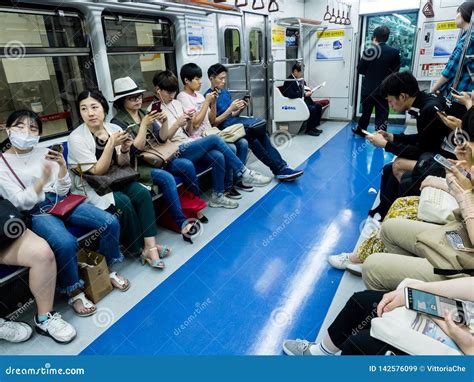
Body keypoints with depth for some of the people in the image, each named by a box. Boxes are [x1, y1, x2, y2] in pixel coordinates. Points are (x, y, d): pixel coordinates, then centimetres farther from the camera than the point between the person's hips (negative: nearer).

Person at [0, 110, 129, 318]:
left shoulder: (45, 152, 7)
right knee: (66, 243, -34)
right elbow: (21, 203, -12)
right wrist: (43, 179, -28)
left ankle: (108, 270, 8)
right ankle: (74, 292, -8)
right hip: (36, 213, -4)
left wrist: (62, 166, -12)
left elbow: (62, 191, 5)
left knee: (111, 222, -14)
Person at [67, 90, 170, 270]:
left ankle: (150, 245, -20)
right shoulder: (76, 138, -17)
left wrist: (125, 150, -20)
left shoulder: (114, 129, -3)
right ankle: (139, 249, -8)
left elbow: (122, 164, 2)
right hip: (89, 187, -5)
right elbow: (97, 172, -19)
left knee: (143, 193, -21)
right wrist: (111, 145, -29)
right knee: (123, 203, -28)